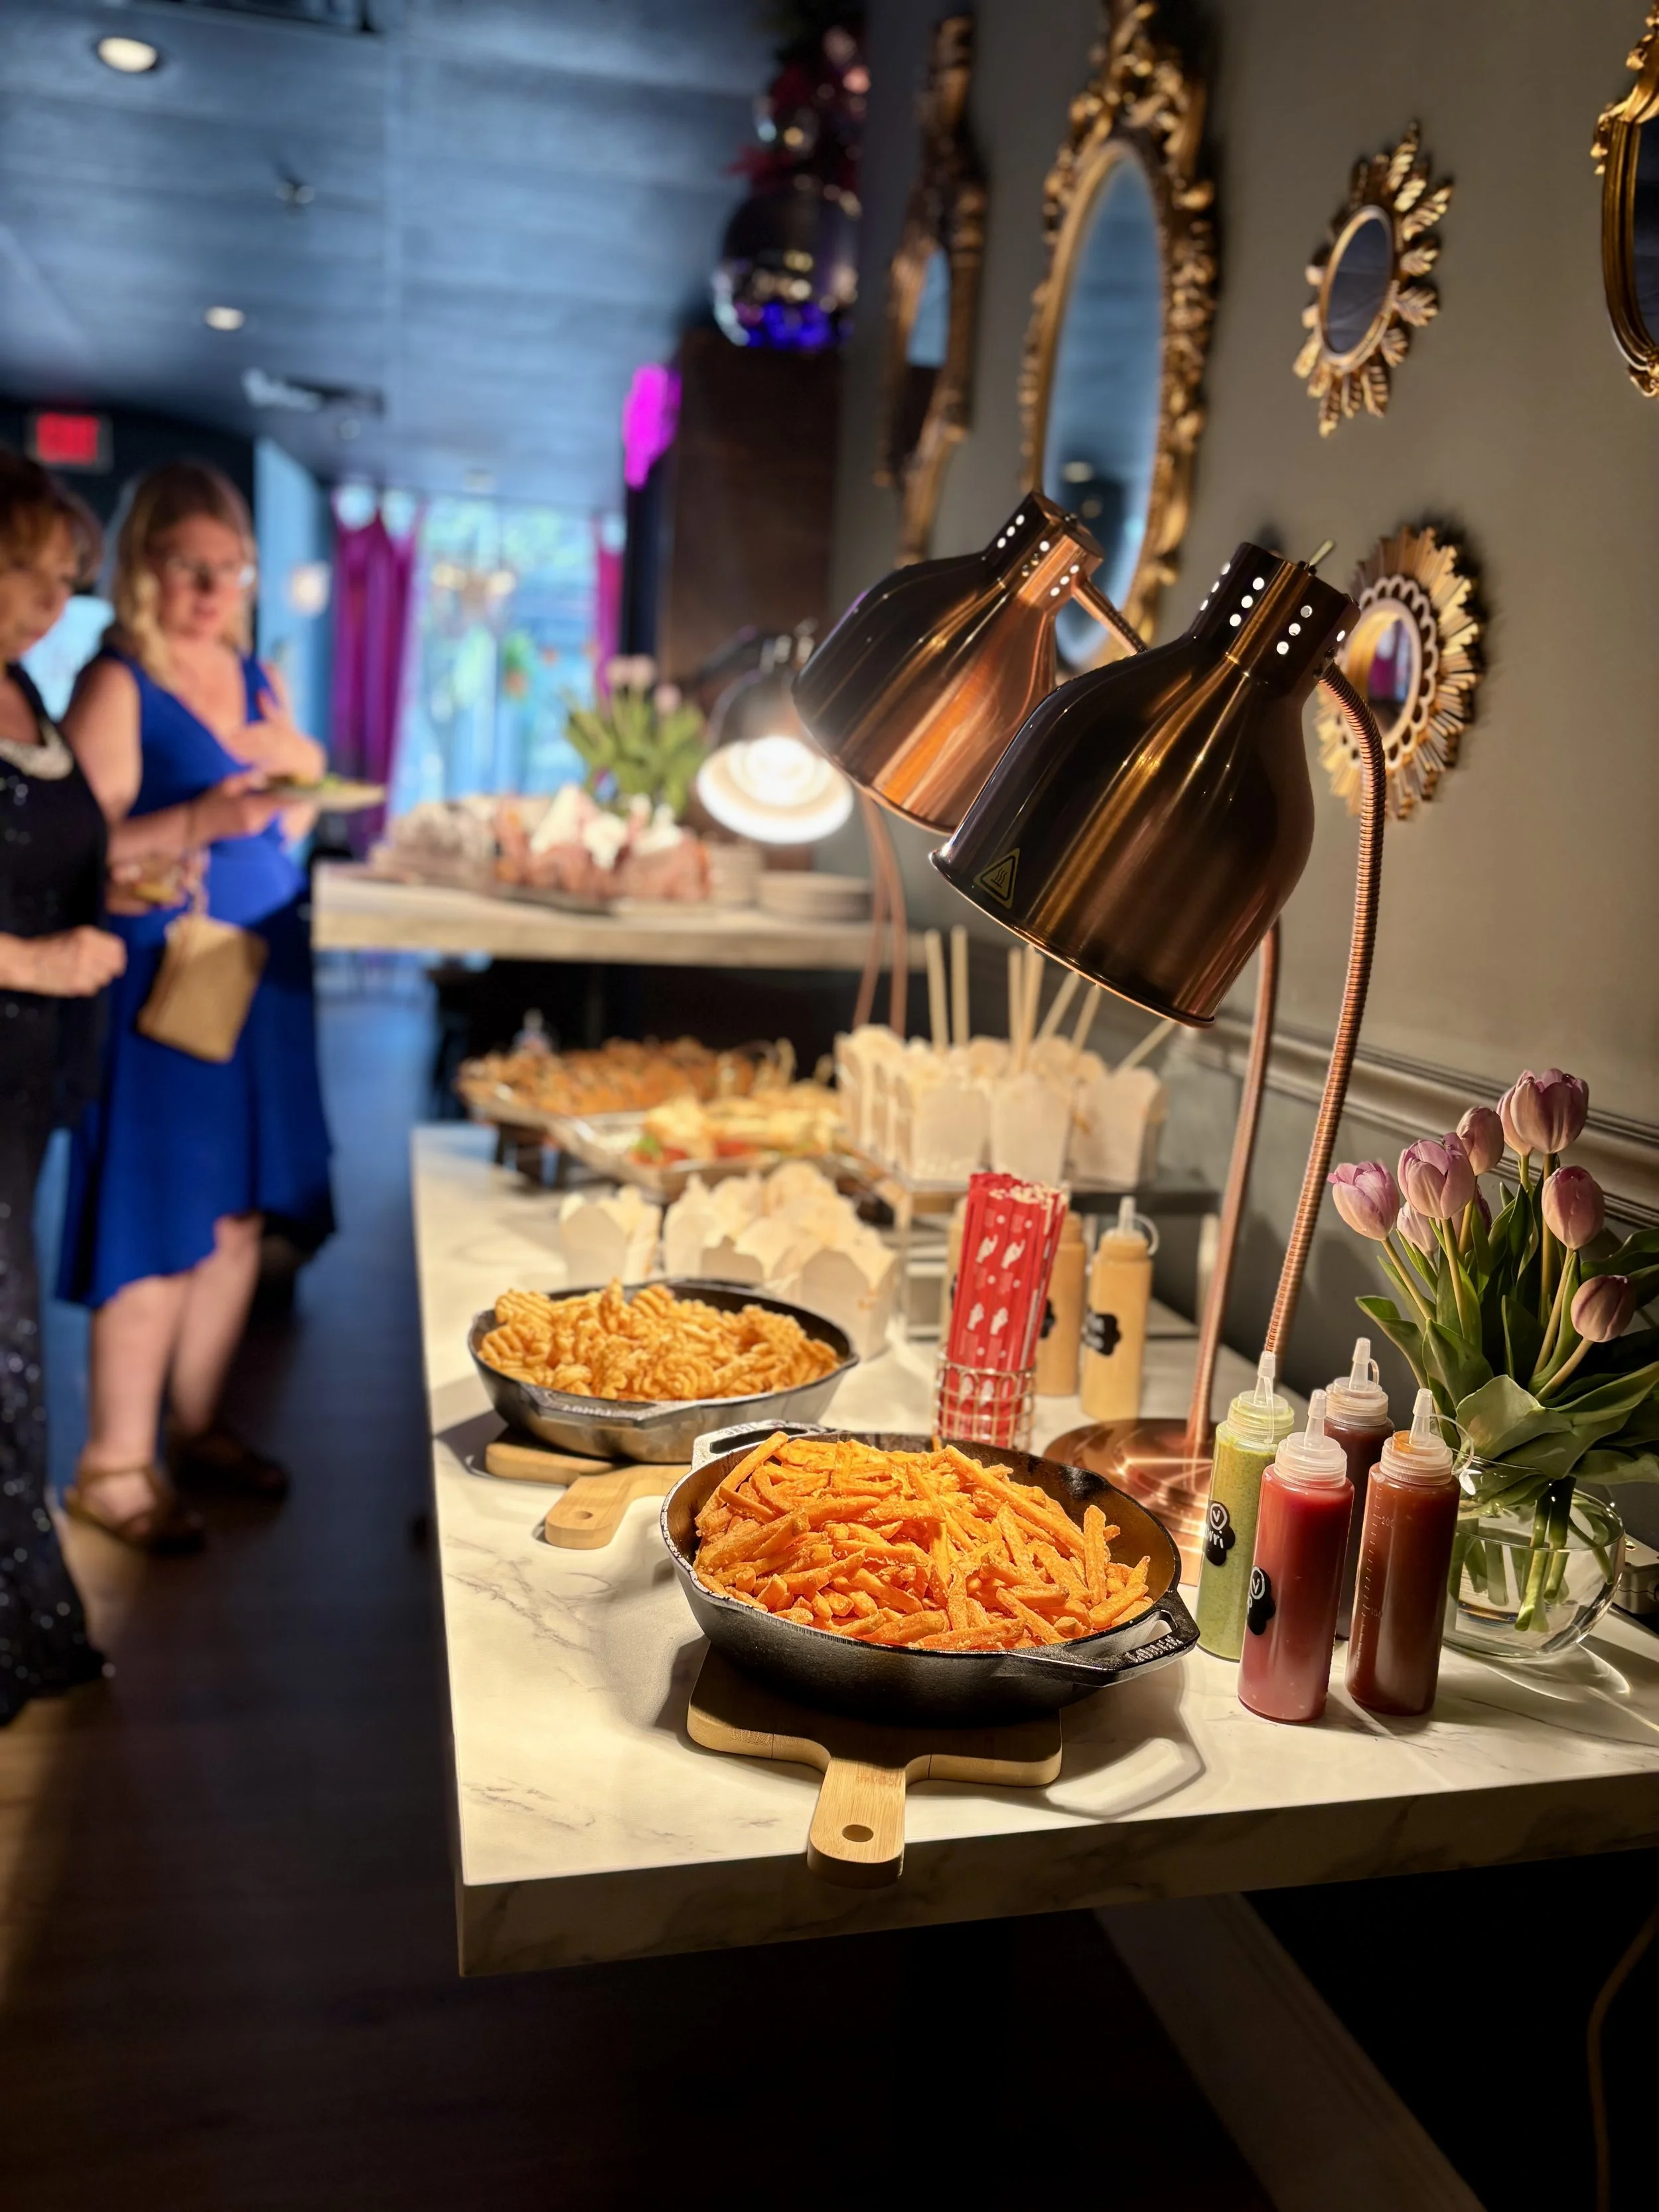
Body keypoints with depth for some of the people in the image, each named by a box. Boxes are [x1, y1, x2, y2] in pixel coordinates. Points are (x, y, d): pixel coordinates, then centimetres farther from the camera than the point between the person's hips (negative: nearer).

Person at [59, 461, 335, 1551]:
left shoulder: (254, 676, 13)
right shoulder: (117, 685, -9)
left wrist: (298, 760, 2)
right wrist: (202, 822, -27)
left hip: (264, 970, 7)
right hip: (164, 981, -7)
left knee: (240, 1215, 12)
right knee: (160, 1229, -3)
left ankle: (198, 1427, 27)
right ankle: (114, 1467, 12)